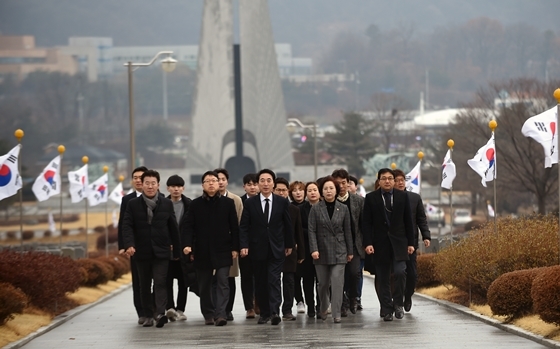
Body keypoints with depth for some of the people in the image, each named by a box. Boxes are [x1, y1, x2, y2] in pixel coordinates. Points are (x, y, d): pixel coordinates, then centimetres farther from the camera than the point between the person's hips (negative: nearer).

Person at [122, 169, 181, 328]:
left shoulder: (167, 204, 4)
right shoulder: (133, 204, 2)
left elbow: (173, 228, 7)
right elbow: (127, 226, -5)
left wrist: (176, 250, 7)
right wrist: (129, 244, -21)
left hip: (161, 251, -1)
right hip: (142, 252, 1)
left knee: (160, 282, -11)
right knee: (145, 285, 7)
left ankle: (160, 313, -20)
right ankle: (148, 315, 14)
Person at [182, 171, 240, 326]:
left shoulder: (228, 203, 4)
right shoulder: (195, 204, 5)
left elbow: (234, 227, 4)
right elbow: (189, 226, 1)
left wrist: (235, 248, -1)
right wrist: (187, 244, -13)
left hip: (222, 251, -1)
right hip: (202, 252, 2)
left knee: (222, 283, -10)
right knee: (204, 286, 8)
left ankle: (220, 314, -16)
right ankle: (208, 315, 18)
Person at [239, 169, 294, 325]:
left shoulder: (282, 202, 2)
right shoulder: (250, 203, 2)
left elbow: (288, 225, 8)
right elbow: (244, 226, 0)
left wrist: (289, 244, 9)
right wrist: (244, 245, -10)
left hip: (276, 249, -1)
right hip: (257, 248, 1)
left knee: (274, 280, -11)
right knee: (260, 282, 5)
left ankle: (275, 312, -17)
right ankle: (264, 313, 11)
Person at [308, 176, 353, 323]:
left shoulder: (343, 209, 4)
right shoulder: (316, 209, 1)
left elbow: (348, 231, 7)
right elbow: (312, 230, -3)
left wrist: (350, 251, 6)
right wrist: (314, 249, -13)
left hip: (339, 251, 0)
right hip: (322, 251, 0)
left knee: (337, 282, -10)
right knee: (323, 283, 8)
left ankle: (336, 314, -11)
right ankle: (323, 308, 31)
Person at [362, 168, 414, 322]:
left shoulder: (402, 196, 7)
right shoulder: (371, 198, 3)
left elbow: (408, 221, 8)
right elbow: (366, 223, 1)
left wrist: (410, 243, 4)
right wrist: (368, 243, -9)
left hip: (399, 242, 0)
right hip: (380, 244, 0)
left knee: (400, 271, -16)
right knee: (382, 278, 2)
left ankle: (398, 303, 0)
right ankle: (386, 309, 8)